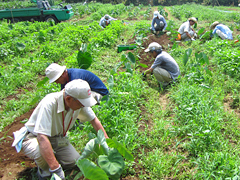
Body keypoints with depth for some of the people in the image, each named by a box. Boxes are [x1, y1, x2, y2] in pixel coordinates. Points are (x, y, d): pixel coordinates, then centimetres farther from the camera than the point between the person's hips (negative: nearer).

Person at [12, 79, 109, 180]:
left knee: (74, 161, -13)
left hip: (56, 137, 6)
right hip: (33, 137, -5)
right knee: (42, 153, -36)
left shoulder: (80, 101, -18)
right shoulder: (49, 104, -36)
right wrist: (56, 169, -43)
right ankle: (44, 171, -2)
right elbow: (42, 137, -41)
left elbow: (93, 119, -1)